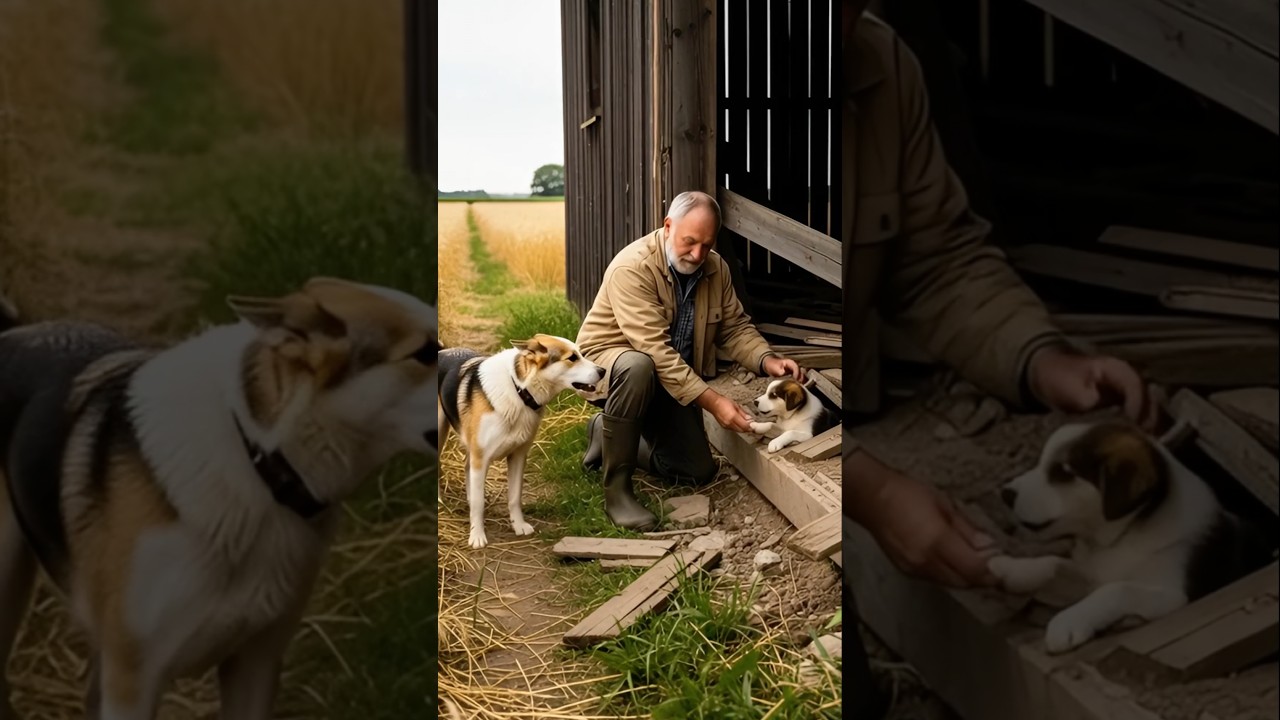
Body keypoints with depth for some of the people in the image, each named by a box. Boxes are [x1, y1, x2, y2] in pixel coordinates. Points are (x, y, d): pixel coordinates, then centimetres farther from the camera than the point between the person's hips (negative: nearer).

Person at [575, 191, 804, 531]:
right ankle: (617, 488, -29)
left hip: (674, 381, 7)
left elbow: (735, 326, 1)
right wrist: (712, 401, -39)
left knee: (699, 471, 3)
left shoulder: (715, 267, -6)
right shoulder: (632, 268, -28)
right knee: (637, 366, -42)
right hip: (608, 362, -7)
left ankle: (609, 436, 26)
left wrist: (767, 360, -21)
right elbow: (654, 349, -34)